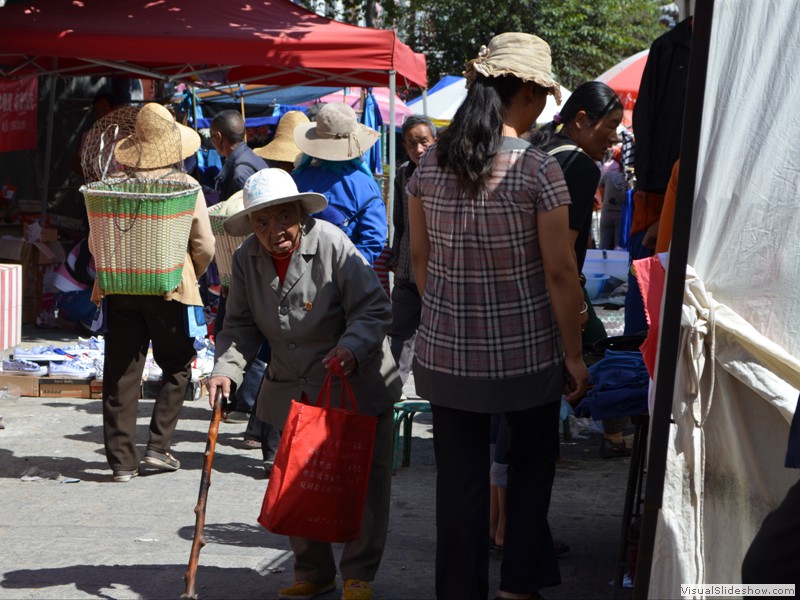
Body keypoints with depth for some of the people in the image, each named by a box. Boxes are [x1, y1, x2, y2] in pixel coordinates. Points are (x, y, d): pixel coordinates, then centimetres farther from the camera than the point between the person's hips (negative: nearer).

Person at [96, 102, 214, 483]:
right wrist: (191, 276, 15)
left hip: (120, 289, 2)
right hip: (168, 289, -2)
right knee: (177, 368, 15)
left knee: (121, 374, 7)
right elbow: (204, 246, -4)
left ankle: (122, 460, 7)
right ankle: (159, 446, 6)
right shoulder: (186, 187, -6)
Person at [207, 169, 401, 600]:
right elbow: (241, 326, 3)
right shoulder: (247, 259, -2)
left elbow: (374, 310, -18)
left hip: (354, 383, -4)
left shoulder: (333, 245, -18)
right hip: (291, 391, 5)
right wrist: (226, 369, -14)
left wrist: (352, 347, -35)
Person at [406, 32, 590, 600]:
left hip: (446, 350, 3)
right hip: (527, 351, -3)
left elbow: (420, 256, 7)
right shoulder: (538, 169, -15)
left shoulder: (431, 163, -1)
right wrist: (574, 354, -4)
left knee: (460, 478, 10)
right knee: (532, 465, 20)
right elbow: (559, 272, -13)